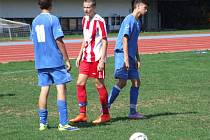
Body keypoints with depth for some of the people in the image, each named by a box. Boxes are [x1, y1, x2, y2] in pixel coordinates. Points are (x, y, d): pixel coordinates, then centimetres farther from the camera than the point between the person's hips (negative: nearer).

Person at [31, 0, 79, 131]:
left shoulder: (35, 21, 10)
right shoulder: (53, 19, -9)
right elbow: (59, 41, -12)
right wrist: (67, 60, -7)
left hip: (40, 62, 6)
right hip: (55, 61, -6)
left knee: (44, 90, 8)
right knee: (61, 88, -4)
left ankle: (43, 123, 10)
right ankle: (63, 123, -9)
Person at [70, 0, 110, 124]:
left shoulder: (99, 21, -13)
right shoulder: (85, 19, 10)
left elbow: (104, 41, -14)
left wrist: (102, 61, -19)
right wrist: (80, 55, 17)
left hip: (97, 58, -7)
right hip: (86, 58, 7)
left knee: (99, 85, 0)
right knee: (80, 83, 3)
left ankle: (105, 115, 12)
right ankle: (82, 114, 8)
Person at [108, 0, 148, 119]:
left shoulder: (138, 22, 18)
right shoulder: (129, 19, -11)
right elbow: (125, 39, -17)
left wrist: (137, 59, 22)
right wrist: (126, 59, -22)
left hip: (131, 56, 9)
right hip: (122, 54, -9)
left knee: (136, 82, 5)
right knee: (122, 82, -14)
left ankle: (133, 112, 8)